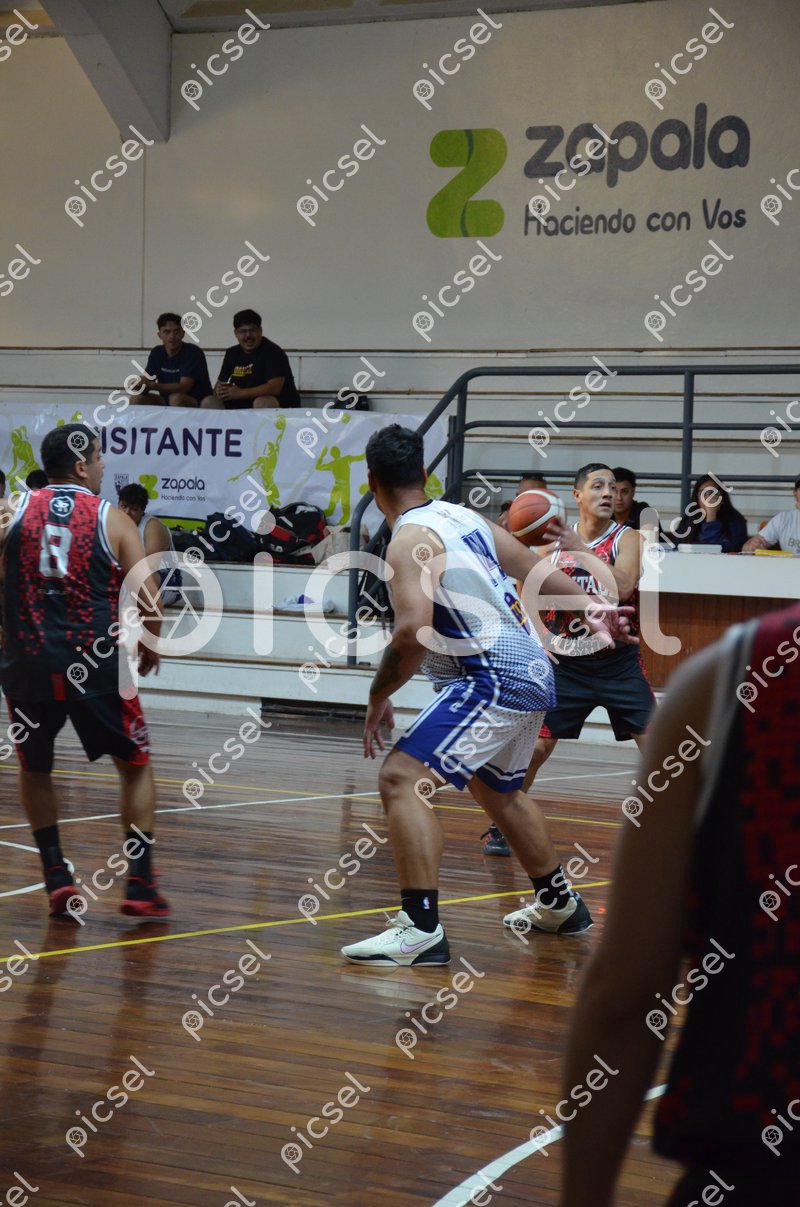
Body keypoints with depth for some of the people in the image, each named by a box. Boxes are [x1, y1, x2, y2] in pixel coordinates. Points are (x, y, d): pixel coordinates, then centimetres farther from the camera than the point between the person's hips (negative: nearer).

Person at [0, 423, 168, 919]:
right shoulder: (113, 519, 0)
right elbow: (148, 602, -4)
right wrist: (151, 647, 15)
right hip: (97, 664, -2)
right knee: (137, 766, 16)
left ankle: (58, 879, 15)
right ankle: (140, 883, 8)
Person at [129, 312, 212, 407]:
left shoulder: (193, 352, -14)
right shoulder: (157, 353, 4)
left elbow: (184, 387, -25)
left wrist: (152, 385, -36)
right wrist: (138, 385, -27)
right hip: (166, 403, 6)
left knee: (176, 398, -36)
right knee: (135, 398, -13)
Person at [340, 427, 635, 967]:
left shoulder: (410, 541, -14)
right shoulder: (462, 516, 12)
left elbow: (414, 632, -27)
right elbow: (536, 569, 22)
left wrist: (379, 697, -14)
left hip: (494, 679, -10)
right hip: (531, 672, 10)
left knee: (402, 779, -15)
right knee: (497, 788, 31)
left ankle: (422, 929, -22)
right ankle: (559, 905, 47)